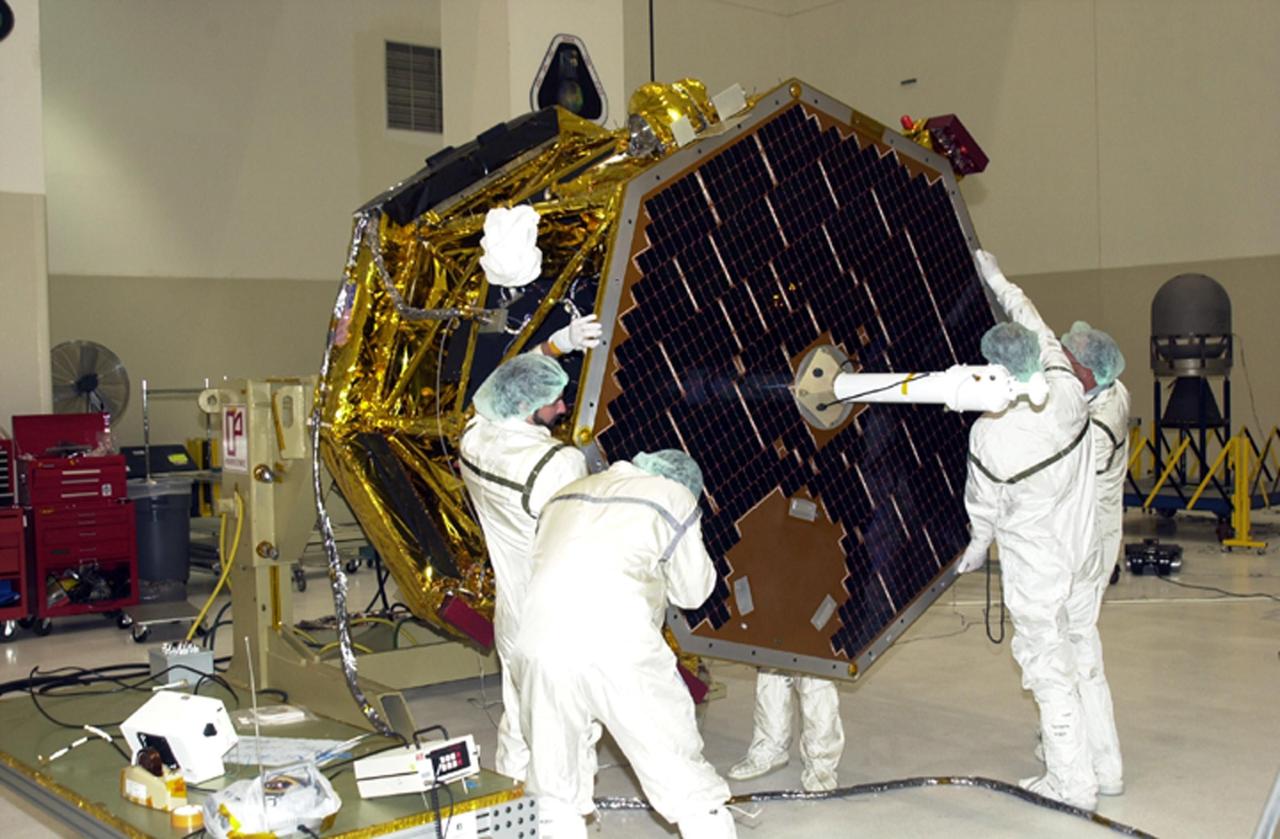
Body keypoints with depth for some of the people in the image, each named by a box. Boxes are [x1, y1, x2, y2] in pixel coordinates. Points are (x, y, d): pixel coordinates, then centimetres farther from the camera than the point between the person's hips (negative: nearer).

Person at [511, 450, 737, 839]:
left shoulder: (564, 495, 26)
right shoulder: (674, 496, 13)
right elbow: (693, 592, 18)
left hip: (541, 645, 4)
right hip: (619, 650, -4)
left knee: (556, 790, 18)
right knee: (684, 775, 8)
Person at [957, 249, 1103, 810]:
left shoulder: (989, 432, -25)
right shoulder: (1068, 393, -15)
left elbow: (984, 505, -10)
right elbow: (1040, 330, 5)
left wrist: (976, 548, 12)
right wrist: (997, 280, 18)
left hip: (1035, 573, -5)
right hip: (1083, 557, 5)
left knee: (1051, 673, 7)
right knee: (1080, 653, 24)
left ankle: (1072, 784, 16)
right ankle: (1070, 749, 42)